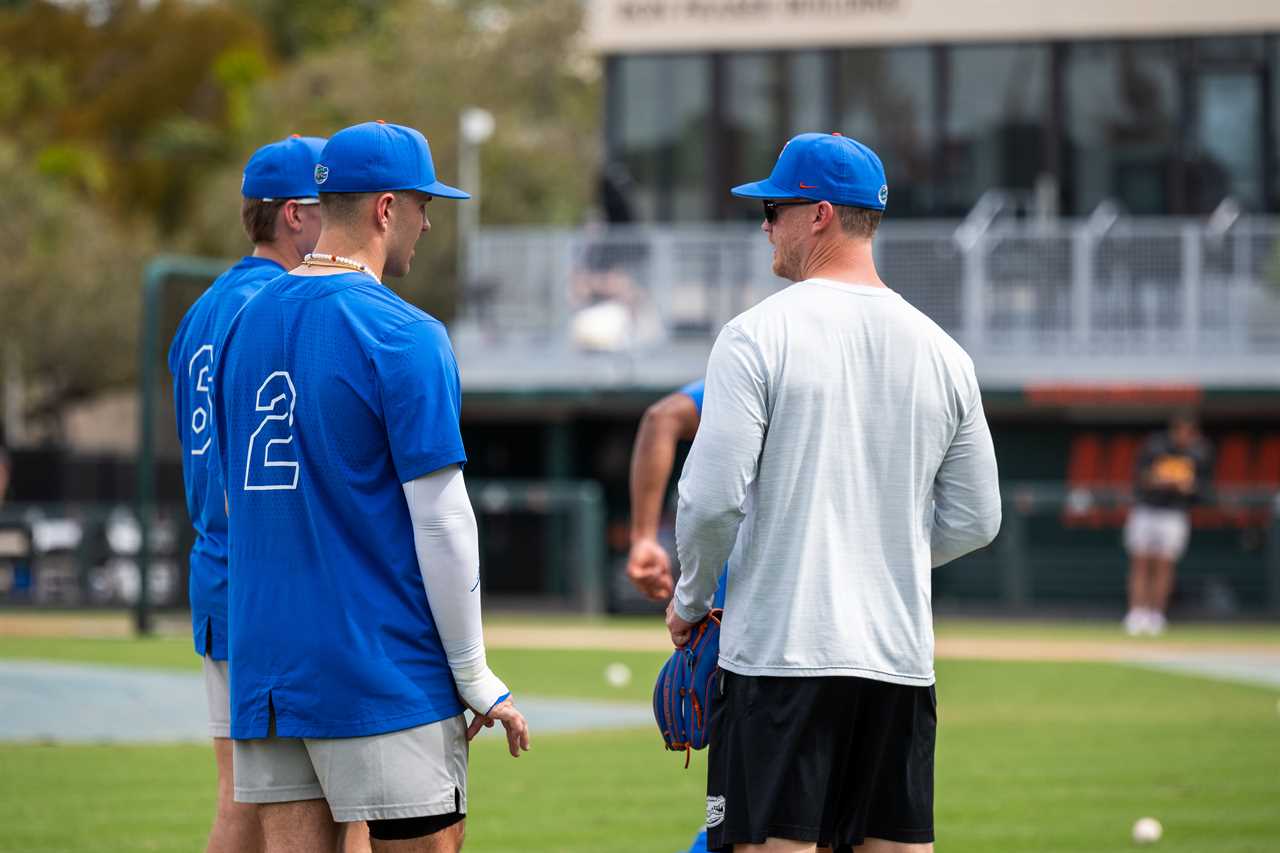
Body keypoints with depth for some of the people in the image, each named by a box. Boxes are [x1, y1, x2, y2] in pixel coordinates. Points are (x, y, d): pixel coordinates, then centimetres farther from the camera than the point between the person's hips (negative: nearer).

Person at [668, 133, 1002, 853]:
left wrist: (691, 598, 5)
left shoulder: (758, 335, -7)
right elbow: (975, 521, 13)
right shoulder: (943, 353, 9)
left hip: (779, 653, -5)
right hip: (900, 656, 5)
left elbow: (713, 498, -12)